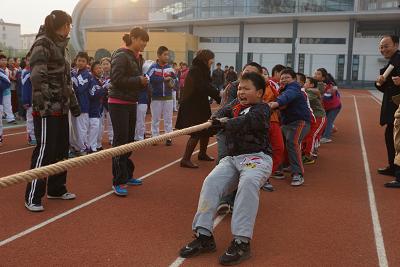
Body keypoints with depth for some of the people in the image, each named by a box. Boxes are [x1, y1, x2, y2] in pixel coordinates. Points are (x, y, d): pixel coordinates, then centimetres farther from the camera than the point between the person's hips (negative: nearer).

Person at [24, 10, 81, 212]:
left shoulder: (59, 45, 17)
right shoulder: (42, 44, -11)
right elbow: (37, 78, -20)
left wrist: (72, 102, 21)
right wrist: (44, 106, -26)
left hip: (61, 109, 9)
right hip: (46, 110, -9)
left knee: (61, 150, 14)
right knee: (44, 152, -4)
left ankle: (56, 189, 27)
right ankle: (32, 197, 6)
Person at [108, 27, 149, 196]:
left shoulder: (137, 58, 13)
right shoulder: (121, 56, -12)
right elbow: (117, 79, -22)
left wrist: (143, 82, -3)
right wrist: (138, 81, -19)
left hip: (131, 103, 8)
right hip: (118, 103, -8)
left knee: (129, 140, 13)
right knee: (120, 141, -8)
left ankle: (127, 175, 24)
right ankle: (118, 182, -4)